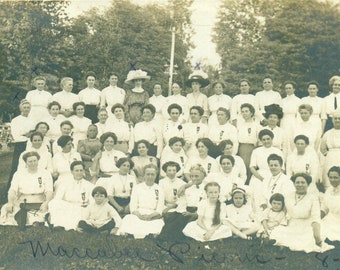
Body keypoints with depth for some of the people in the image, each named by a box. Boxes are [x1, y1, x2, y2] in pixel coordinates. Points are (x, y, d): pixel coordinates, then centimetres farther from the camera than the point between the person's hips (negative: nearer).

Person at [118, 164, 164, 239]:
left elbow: (159, 210, 6)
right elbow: (133, 207, 7)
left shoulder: (159, 190, 13)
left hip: (153, 216, 0)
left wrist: (150, 216, -14)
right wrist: (139, 215, -14)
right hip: (138, 215, 1)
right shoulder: (137, 188, 15)